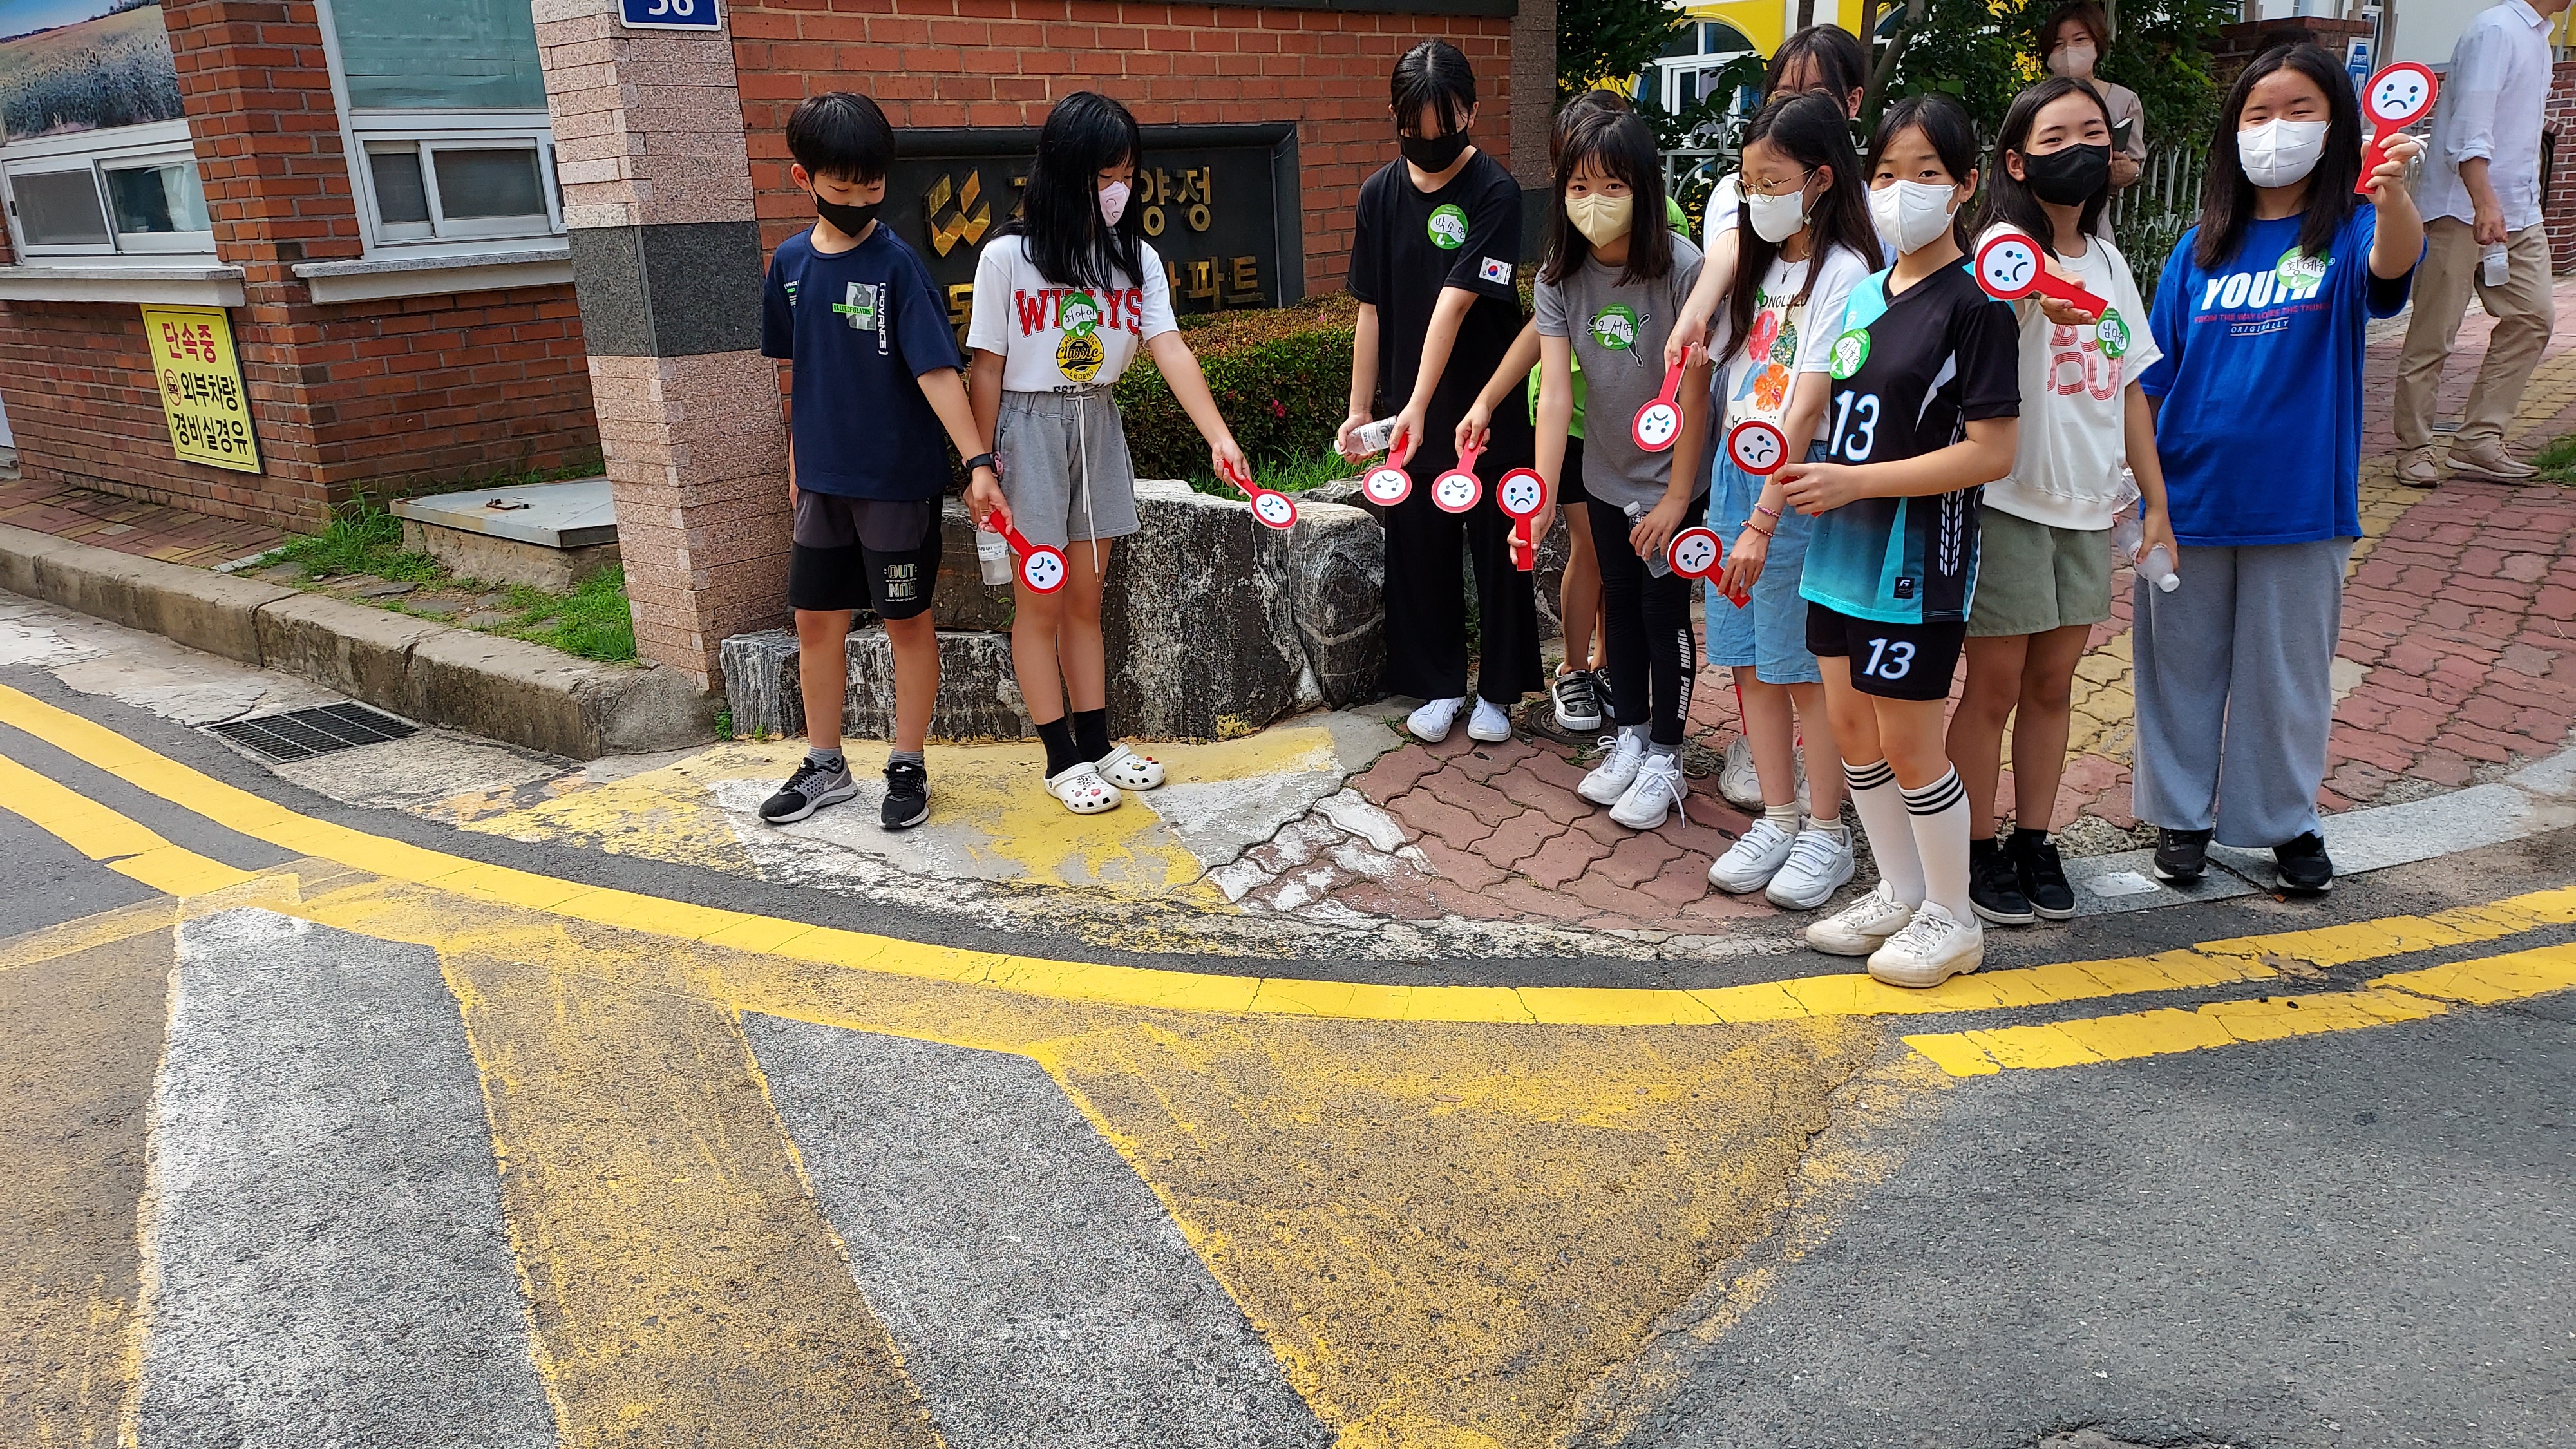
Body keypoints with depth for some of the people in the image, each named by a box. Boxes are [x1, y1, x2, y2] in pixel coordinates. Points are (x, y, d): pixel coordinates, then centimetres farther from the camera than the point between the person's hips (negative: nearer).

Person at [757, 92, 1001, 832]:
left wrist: (977, 458, -27)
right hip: (823, 478, 5)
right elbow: (798, 369, 14)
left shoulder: (897, 265, -12)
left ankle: (908, 767, 19)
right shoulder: (791, 263, 4)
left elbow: (936, 369, -18)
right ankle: (825, 766, 26)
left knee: (907, 620, 5)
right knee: (815, 618, 11)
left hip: (898, 479, -5)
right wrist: (797, 461, 17)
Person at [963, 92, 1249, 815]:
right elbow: (988, 367, -7)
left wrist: (1218, 436, -23)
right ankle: (1062, 759, 11)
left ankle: (1097, 743, 21)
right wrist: (979, 467, -9)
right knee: (1040, 603, 2)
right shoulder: (1008, 257, -10)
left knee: (1086, 599, 12)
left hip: (1098, 428, 4)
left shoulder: (1136, 258, 1)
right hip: (1029, 429, -4)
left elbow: (1170, 350, -10)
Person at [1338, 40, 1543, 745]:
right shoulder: (1380, 194, 2)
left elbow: (1453, 304, -21)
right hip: (1406, 416, 4)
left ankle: (1497, 688, 22)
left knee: (1498, 549, 6)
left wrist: (1419, 408, -25)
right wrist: (1362, 409, 5)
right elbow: (1372, 312, 6)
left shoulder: (1495, 193, -13)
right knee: (1418, 548, 10)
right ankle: (1439, 684, 25)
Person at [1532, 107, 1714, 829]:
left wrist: (1676, 498, -17)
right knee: (1620, 603, 16)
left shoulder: (1681, 267, -23)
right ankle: (1630, 737, 33)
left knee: (1665, 613, 2)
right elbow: (1554, 389, -16)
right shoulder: (1559, 276, -10)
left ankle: (1664, 759, 18)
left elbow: (1693, 390, -19)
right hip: (1607, 473, 5)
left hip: (1672, 477, -5)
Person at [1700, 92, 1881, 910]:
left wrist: (1763, 521, -22)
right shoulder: (1761, 262, 12)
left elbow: (1808, 412, -18)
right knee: (1752, 663, 10)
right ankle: (1776, 820, 22)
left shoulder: (1842, 271, -12)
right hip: (1735, 471, 7)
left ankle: (1826, 835, 15)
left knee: (1808, 668, 1)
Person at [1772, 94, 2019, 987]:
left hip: (1917, 559, -7)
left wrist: (1856, 482, -21)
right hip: (1844, 547, 7)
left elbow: (1991, 452, -18)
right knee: (1850, 724, 13)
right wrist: (1799, 472, 3)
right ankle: (1899, 894, 30)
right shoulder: (1861, 293, 10)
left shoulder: (1974, 307, -12)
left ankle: (1951, 919, 19)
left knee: (1908, 743, 0)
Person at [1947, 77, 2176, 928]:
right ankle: (1977, 853, 15)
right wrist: (2044, 296, -60)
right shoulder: (2005, 245, -10)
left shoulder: (2109, 263, 11)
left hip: (2087, 506, 6)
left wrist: (2157, 504, 11)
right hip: (2009, 500, -6)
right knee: (1996, 685, 2)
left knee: (2053, 682, 13)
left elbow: (2131, 388, 14)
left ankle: (2033, 843, 25)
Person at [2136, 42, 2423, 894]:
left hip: (2297, 501, -2)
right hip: (2189, 497, 2)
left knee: (2288, 667, 10)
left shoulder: (2347, 233, -5)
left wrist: (2394, 197, -47)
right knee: (2183, 663, 12)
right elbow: (2152, 376, 3)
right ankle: (2181, 810, 28)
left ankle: (2285, 819, 27)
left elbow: (2392, 265, -29)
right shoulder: (2200, 248, 2)